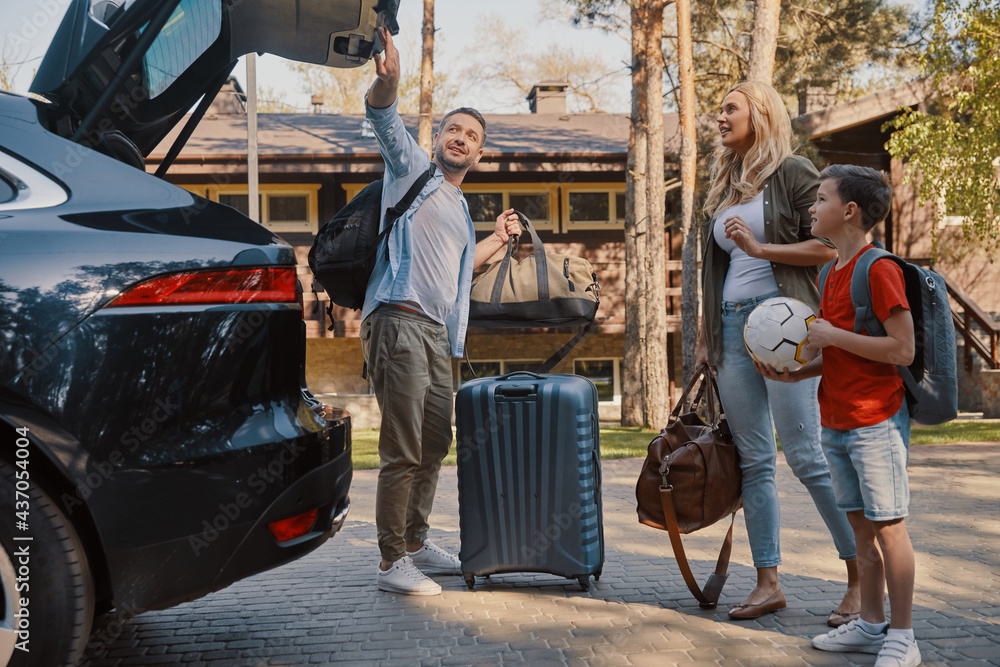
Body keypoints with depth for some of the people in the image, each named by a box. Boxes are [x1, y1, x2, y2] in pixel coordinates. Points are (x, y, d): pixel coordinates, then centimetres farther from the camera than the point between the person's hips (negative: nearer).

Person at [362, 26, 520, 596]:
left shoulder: (460, 208, 27)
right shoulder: (414, 169, 7)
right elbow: (384, 117, -11)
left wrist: (499, 238, 37)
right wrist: (388, 80, -32)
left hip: (438, 333, 9)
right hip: (399, 320, -9)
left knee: (435, 444, 14)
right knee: (403, 451, -10)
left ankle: (417, 544, 27)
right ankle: (392, 563, -4)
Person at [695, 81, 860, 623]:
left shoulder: (793, 172, -1)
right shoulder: (724, 186, 20)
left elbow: (827, 246, -9)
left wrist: (759, 248, -16)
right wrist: (704, 336, 18)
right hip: (732, 325, 7)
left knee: (805, 455, -8)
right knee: (753, 460, 5)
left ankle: (863, 576, 3)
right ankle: (767, 582, 11)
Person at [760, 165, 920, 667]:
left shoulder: (879, 269, -14)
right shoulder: (833, 273, 14)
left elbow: (902, 350, -19)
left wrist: (831, 335, -18)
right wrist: (795, 374, 7)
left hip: (876, 422, -8)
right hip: (836, 423, 9)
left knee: (888, 526, -2)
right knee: (861, 526, 14)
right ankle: (870, 625, 23)